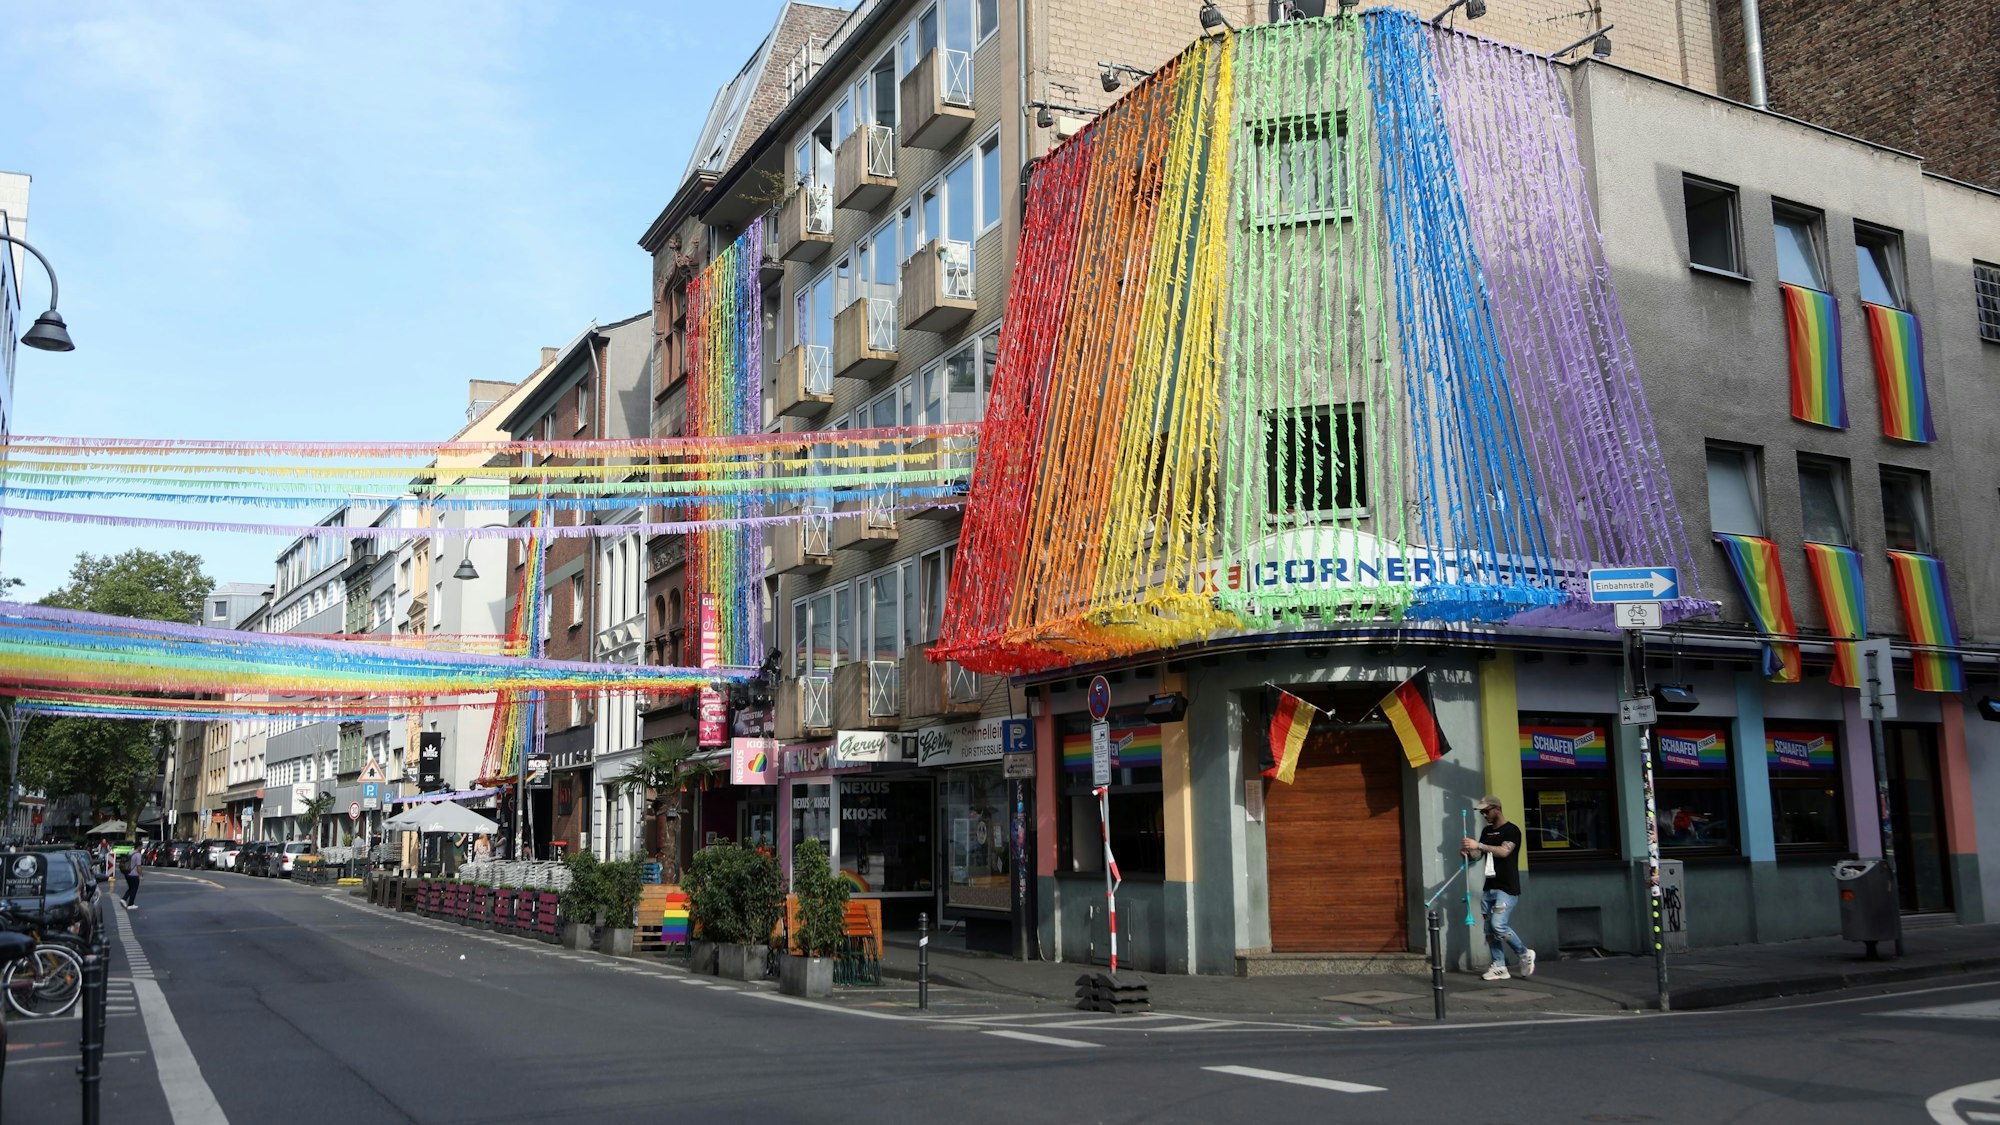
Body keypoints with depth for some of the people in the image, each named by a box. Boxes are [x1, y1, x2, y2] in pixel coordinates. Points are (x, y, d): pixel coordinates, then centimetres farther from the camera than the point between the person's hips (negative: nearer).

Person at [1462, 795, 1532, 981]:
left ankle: (1525, 955, 4)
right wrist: (1468, 853, -8)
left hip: (1507, 888, -7)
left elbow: (1504, 851, -23)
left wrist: (1479, 845, -28)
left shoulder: (1511, 830, -7)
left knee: (1498, 925, -17)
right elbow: (1478, 856, 15)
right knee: (1490, 929, 3)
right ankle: (1499, 967, 9)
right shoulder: (1486, 831, 15)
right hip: (1489, 888, 7)